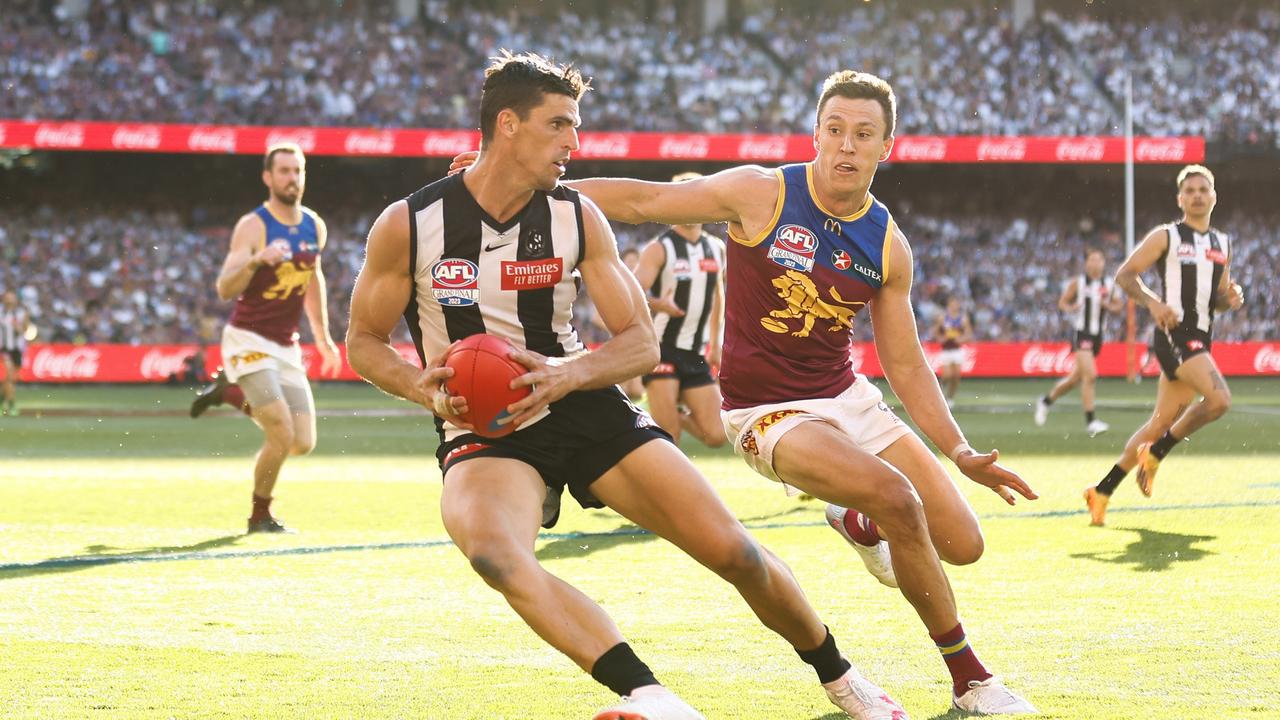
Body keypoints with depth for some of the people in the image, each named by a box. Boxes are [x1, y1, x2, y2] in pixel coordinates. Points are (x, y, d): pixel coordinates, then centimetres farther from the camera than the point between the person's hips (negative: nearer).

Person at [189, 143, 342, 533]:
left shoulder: (314, 227, 5)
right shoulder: (253, 226, -15)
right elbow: (225, 289, -24)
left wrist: (323, 337, 24)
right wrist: (256, 260, -42)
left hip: (286, 347, 7)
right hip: (249, 342, -7)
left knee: (303, 443, 4)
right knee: (282, 435, -17)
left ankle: (231, 393, 27)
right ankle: (260, 516, 7)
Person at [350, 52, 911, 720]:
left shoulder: (578, 218, -2)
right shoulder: (408, 225, -9)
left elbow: (641, 342, 0)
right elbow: (363, 342, 2)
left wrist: (569, 374, -21)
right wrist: (429, 390, -18)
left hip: (585, 408, 3)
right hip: (483, 433, -3)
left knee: (734, 551, -5)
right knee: (496, 556, -38)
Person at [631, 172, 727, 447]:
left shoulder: (716, 248, 10)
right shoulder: (659, 249, -9)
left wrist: (715, 344, 22)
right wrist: (657, 304, -40)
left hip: (696, 355, 5)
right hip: (662, 350, -5)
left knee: (716, 435, 0)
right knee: (667, 439, -12)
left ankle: (678, 414, 30)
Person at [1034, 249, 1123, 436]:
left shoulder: (1109, 285, 6)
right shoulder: (1077, 283, -4)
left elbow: (1118, 305, 15)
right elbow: (1062, 302, 4)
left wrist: (1109, 306, -7)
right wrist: (1071, 308, -18)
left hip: (1097, 335, 5)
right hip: (1081, 334, -5)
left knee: (1077, 377, 15)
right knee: (1090, 375, -19)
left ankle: (1047, 400, 38)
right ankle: (1090, 421, -16)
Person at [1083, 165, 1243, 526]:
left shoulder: (1222, 244, 18)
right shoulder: (1166, 237, -1)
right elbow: (1124, 275, -3)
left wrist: (1231, 299, 2)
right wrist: (1153, 303, -19)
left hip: (1201, 338, 7)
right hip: (1174, 332, -7)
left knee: (1161, 423, 7)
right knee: (1219, 398, -25)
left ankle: (1103, 491, 14)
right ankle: (1156, 454, -6)